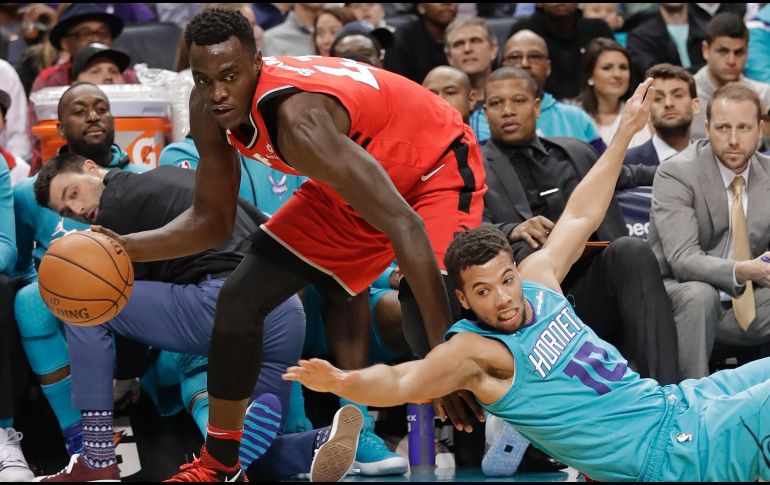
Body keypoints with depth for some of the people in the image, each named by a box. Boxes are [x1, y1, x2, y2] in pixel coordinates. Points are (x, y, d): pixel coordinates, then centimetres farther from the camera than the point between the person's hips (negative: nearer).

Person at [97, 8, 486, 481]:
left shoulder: (297, 118, -40)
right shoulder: (209, 108, -16)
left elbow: (404, 225, -42)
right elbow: (213, 218, -1)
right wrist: (125, 247, -18)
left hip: (438, 165, -8)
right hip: (354, 181, 8)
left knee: (426, 317, -33)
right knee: (240, 298, 2)